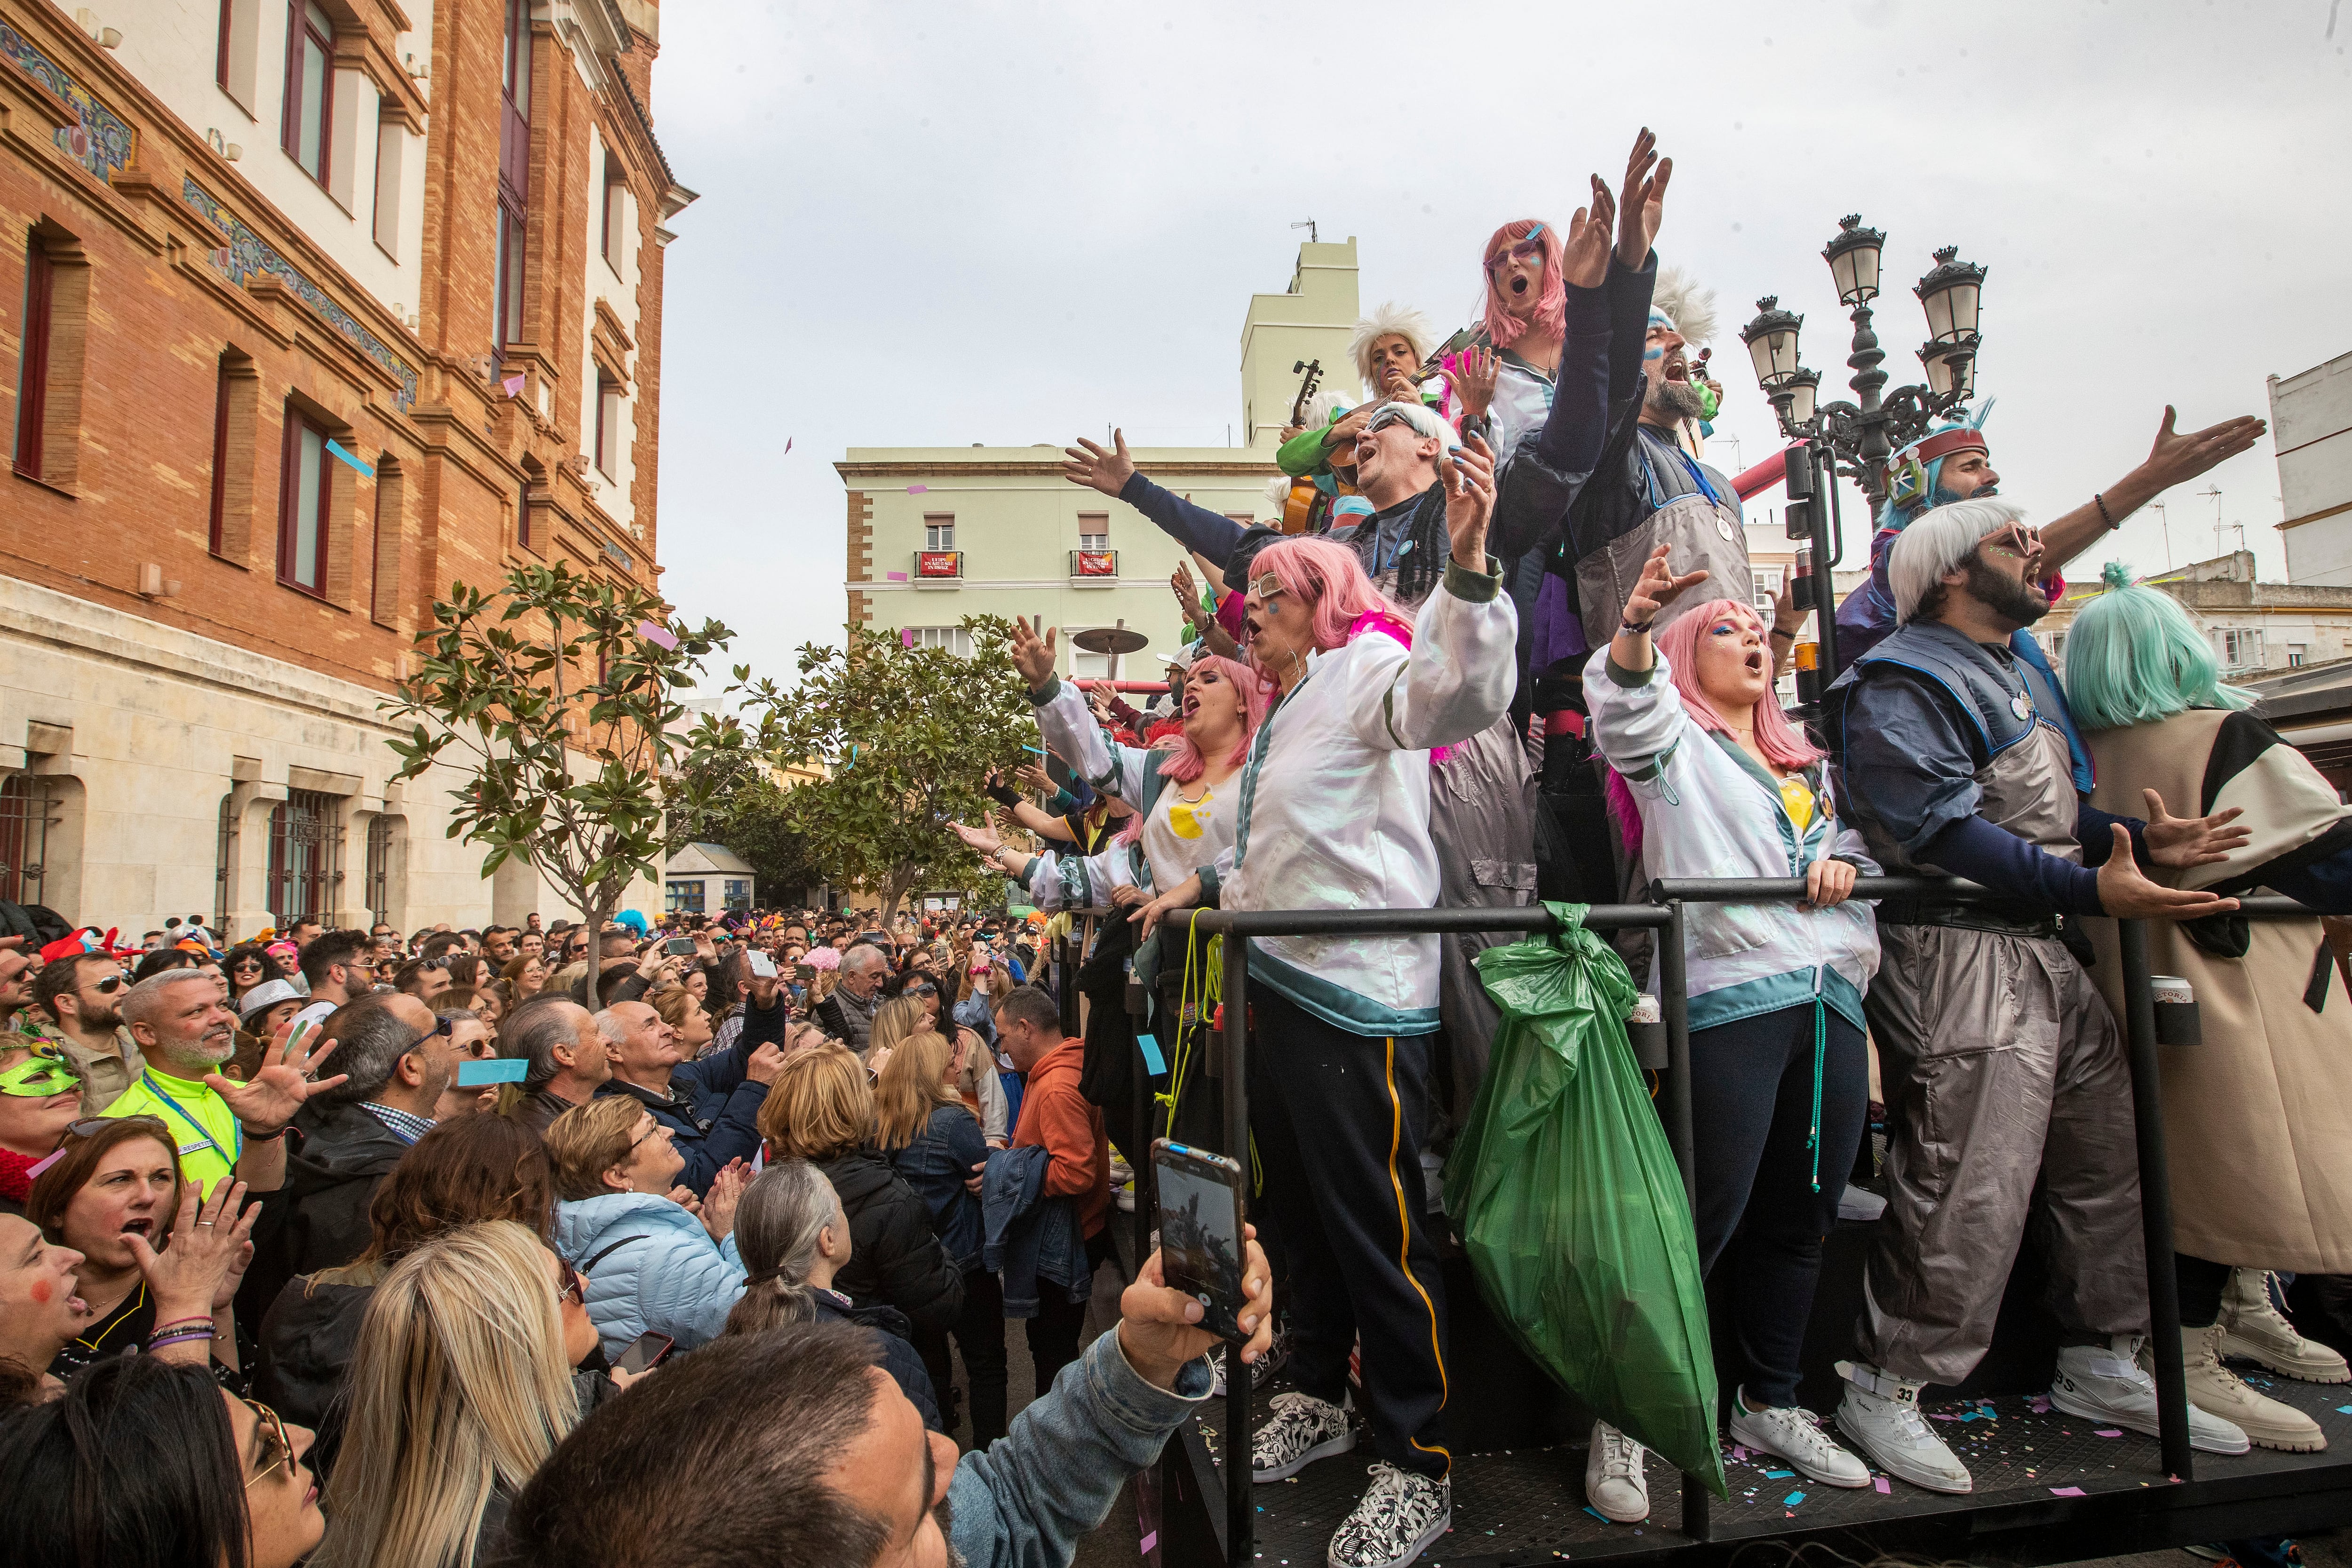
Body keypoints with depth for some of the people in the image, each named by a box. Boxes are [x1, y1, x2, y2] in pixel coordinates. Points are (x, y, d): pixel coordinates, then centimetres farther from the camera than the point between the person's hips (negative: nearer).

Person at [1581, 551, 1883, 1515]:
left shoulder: (1805, 760, 26)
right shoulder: (1673, 739, 5)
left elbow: (1853, 831, 31)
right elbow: (1622, 696, -16)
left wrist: (1845, 859, 7)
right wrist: (1638, 620, -35)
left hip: (1832, 999, 7)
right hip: (1730, 997, -7)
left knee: (1803, 1217, 13)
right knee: (1706, 1220, -8)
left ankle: (1769, 1405, 30)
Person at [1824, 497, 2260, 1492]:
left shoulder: (2018, 672, 24)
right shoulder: (1899, 683, -10)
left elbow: (2043, 811, 24)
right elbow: (1944, 830, -20)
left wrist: (2139, 840, 8)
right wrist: (2092, 890, -23)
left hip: (2047, 951, 10)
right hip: (1958, 954, -10)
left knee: (2104, 1164, 16)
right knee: (1970, 1192, -9)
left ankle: (2100, 1364, 33)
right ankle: (1883, 1389, 5)